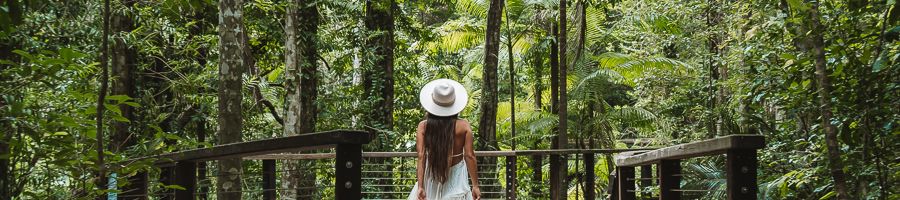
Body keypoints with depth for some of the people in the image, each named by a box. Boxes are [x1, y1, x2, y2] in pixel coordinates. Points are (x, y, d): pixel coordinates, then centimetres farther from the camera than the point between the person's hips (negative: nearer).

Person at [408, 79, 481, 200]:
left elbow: (421, 156, -15)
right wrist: (475, 186, -8)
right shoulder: (463, 126, -13)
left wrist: (420, 187, -17)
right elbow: (469, 156, -14)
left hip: (431, 180, 1)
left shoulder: (423, 126, -11)